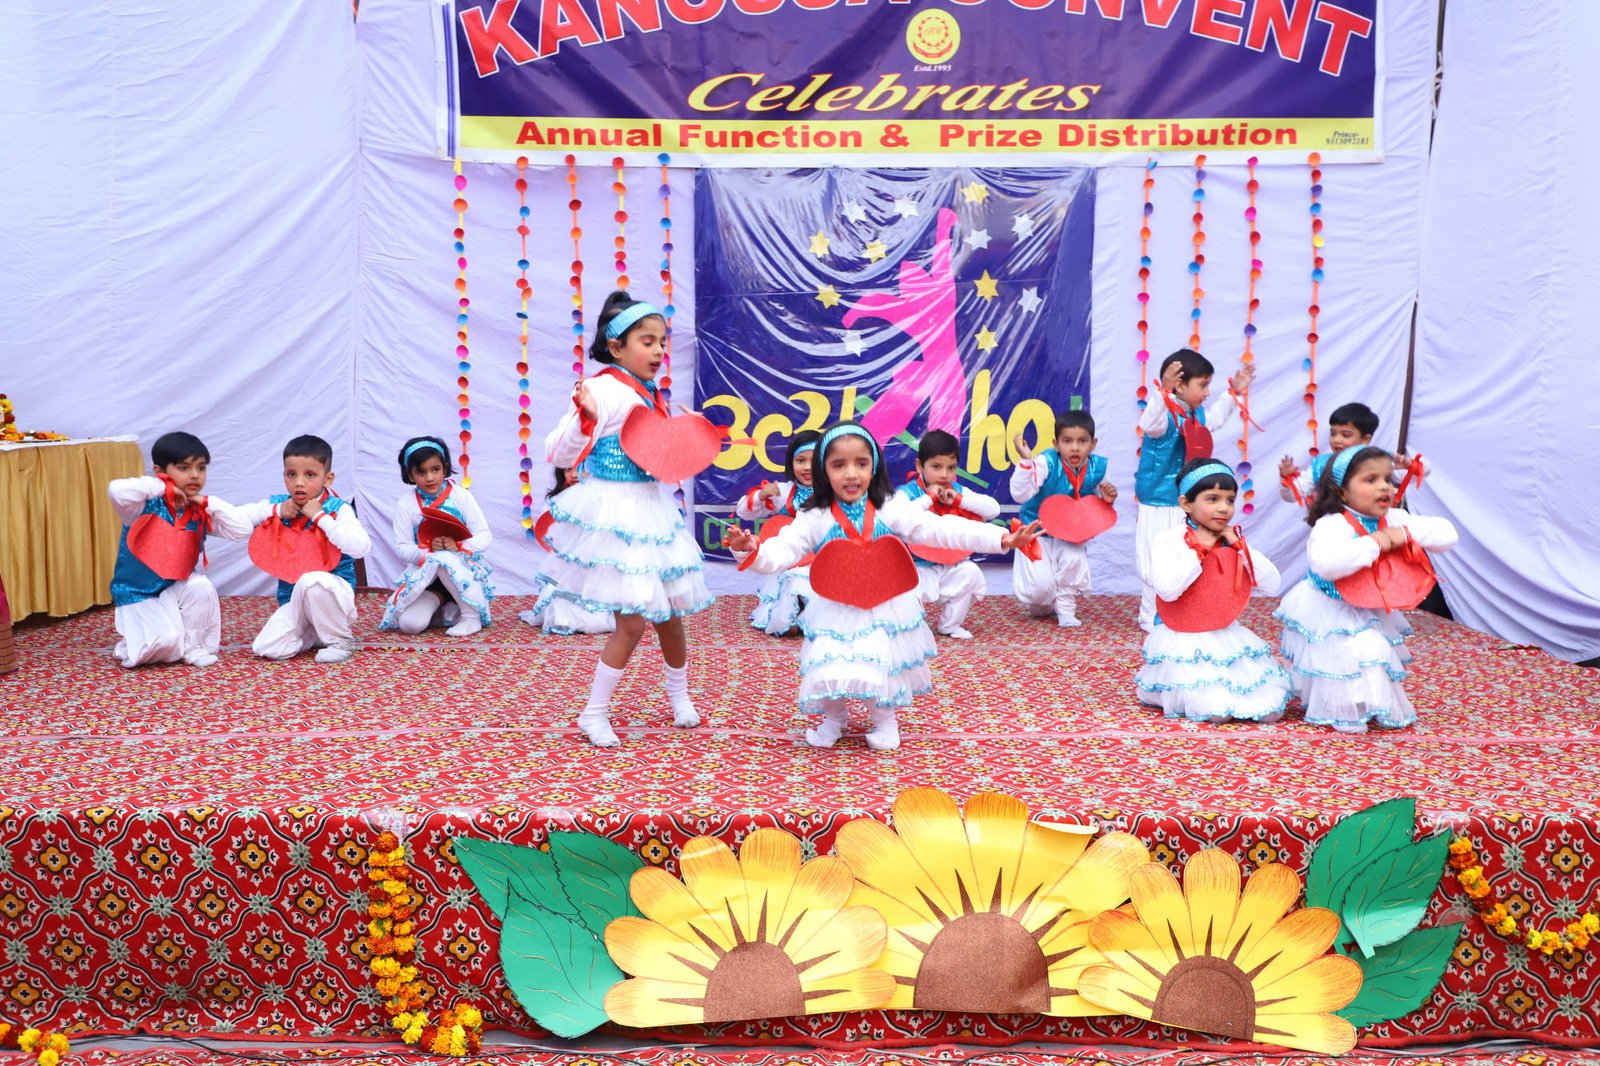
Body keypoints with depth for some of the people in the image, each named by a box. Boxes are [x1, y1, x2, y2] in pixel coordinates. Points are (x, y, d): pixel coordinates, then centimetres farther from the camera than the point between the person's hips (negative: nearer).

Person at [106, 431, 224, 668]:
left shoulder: (200, 511, -1)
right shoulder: (147, 506, -17)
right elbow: (117, 491, -38)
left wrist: (210, 504, -16)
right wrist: (160, 487, -30)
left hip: (176, 588, 5)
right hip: (138, 595, -5)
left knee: (201, 586, -28)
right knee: (167, 640, -27)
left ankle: (194, 646, -7)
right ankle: (129, 642, 9)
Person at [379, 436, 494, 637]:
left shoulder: (461, 496, -4)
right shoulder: (405, 503, -1)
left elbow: (485, 537, -8)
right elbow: (401, 548, -5)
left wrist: (458, 545, -28)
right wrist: (428, 549, -25)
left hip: (464, 569, -1)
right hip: (424, 573, 1)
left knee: (444, 559, -38)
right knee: (409, 624, -24)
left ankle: (472, 616, -20)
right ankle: (438, 599, 8)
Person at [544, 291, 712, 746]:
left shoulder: (653, 396, 10)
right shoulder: (604, 390, -16)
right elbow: (559, 454, -22)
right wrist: (584, 419, -38)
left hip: (651, 511, 8)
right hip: (614, 515, -8)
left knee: (669, 611, 16)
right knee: (633, 619, -8)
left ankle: (679, 695, 39)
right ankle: (594, 713, 8)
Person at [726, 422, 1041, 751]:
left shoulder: (892, 509, -10)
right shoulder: (814, 518, -10)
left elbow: (940, 529, -16)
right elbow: (781, 552, -16)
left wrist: (1001, 538, -26)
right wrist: (751, 551, -40)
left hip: (886, 612, 0)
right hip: (835, 614, 0)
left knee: (885, 669, 0)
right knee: (827, 671, -7)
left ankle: (885, 719, 32)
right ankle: (834, 717, 26)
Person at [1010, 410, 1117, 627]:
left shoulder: (1097, 468, -10)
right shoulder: (1047, 463, -25)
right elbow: (1020, 495, -37)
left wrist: (1107, 499, -17)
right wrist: (1025, 461, -48)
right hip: (1037, 533, -3)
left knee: (1075, 559, -28)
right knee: (1040, 586, -17)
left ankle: (1065, 608, 0)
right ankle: (1042, 608, 23)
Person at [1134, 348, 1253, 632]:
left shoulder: (1197, 414, 7)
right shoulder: (1164, 413, -21)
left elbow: (1216, 419, 30)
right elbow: (1149, 423, -45)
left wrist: (1233, 391, 28)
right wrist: (1163, 390, -59)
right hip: (1160, 506, -9)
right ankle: (1152, 617, 11)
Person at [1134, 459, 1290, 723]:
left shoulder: (1235, 542, 7)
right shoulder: (1169, 541, -8)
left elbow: (1272, 585, -1)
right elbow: (1167, 591, -25)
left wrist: (1240, 546, -9)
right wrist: (1199, 549, -17)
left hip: (1228, 635, 5)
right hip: (1185, 639, -5)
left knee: (1271, 708, -5)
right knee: (1216, 711, -21)